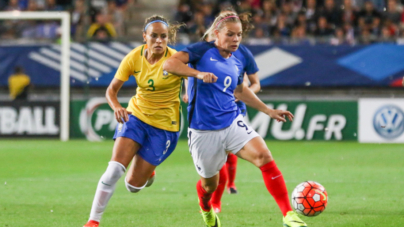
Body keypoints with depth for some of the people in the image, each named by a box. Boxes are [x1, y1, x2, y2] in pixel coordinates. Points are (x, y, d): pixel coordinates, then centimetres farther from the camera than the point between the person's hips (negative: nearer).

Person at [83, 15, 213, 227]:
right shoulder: (134, 58, -9)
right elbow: (111, 90, -1)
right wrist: (117, 107, -22)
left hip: (164, 127, -2)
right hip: (136, 115, 2)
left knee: (133, 185, -1)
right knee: (114, 169, -18)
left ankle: (147, 172, 37)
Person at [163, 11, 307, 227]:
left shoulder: (236, 64, 11)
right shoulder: (203, 51, -6)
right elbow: (169, 64, -19)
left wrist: (268, 110, 29)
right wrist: (198, 73, -32)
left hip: (232, 124, 4)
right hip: (204, 130, -4)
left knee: (263, 155, -21)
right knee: (210, 184, 10)